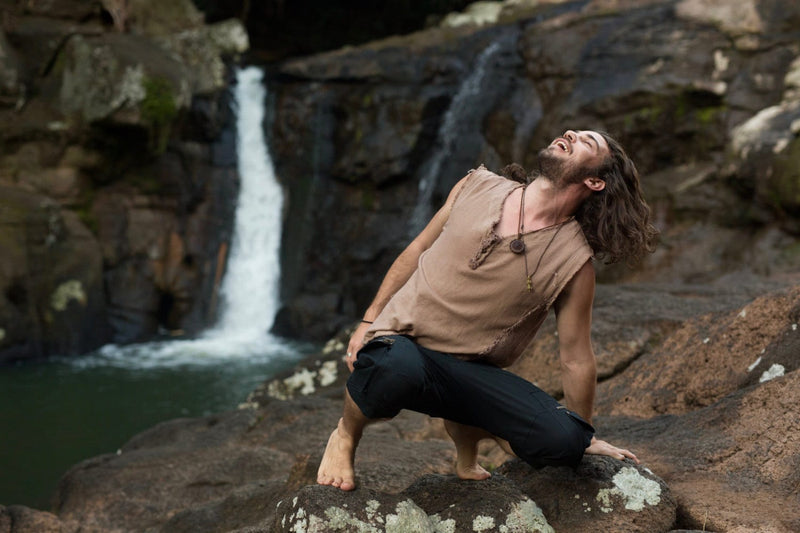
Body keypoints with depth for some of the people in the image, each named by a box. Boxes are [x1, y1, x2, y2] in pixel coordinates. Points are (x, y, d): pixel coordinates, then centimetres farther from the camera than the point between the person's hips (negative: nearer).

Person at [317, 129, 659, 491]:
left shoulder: (573, 260, -6)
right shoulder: (479, 187, 2)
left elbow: (576, 358, 1)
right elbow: (417, 251, 12)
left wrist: (583, 436, 9)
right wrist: (368, 322, 8)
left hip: (469, 372, 1)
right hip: (397, 342, -1)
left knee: (563, 439, -22)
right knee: (400, 366, -40)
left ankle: (467, 427, 10)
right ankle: (346, 434, -5)